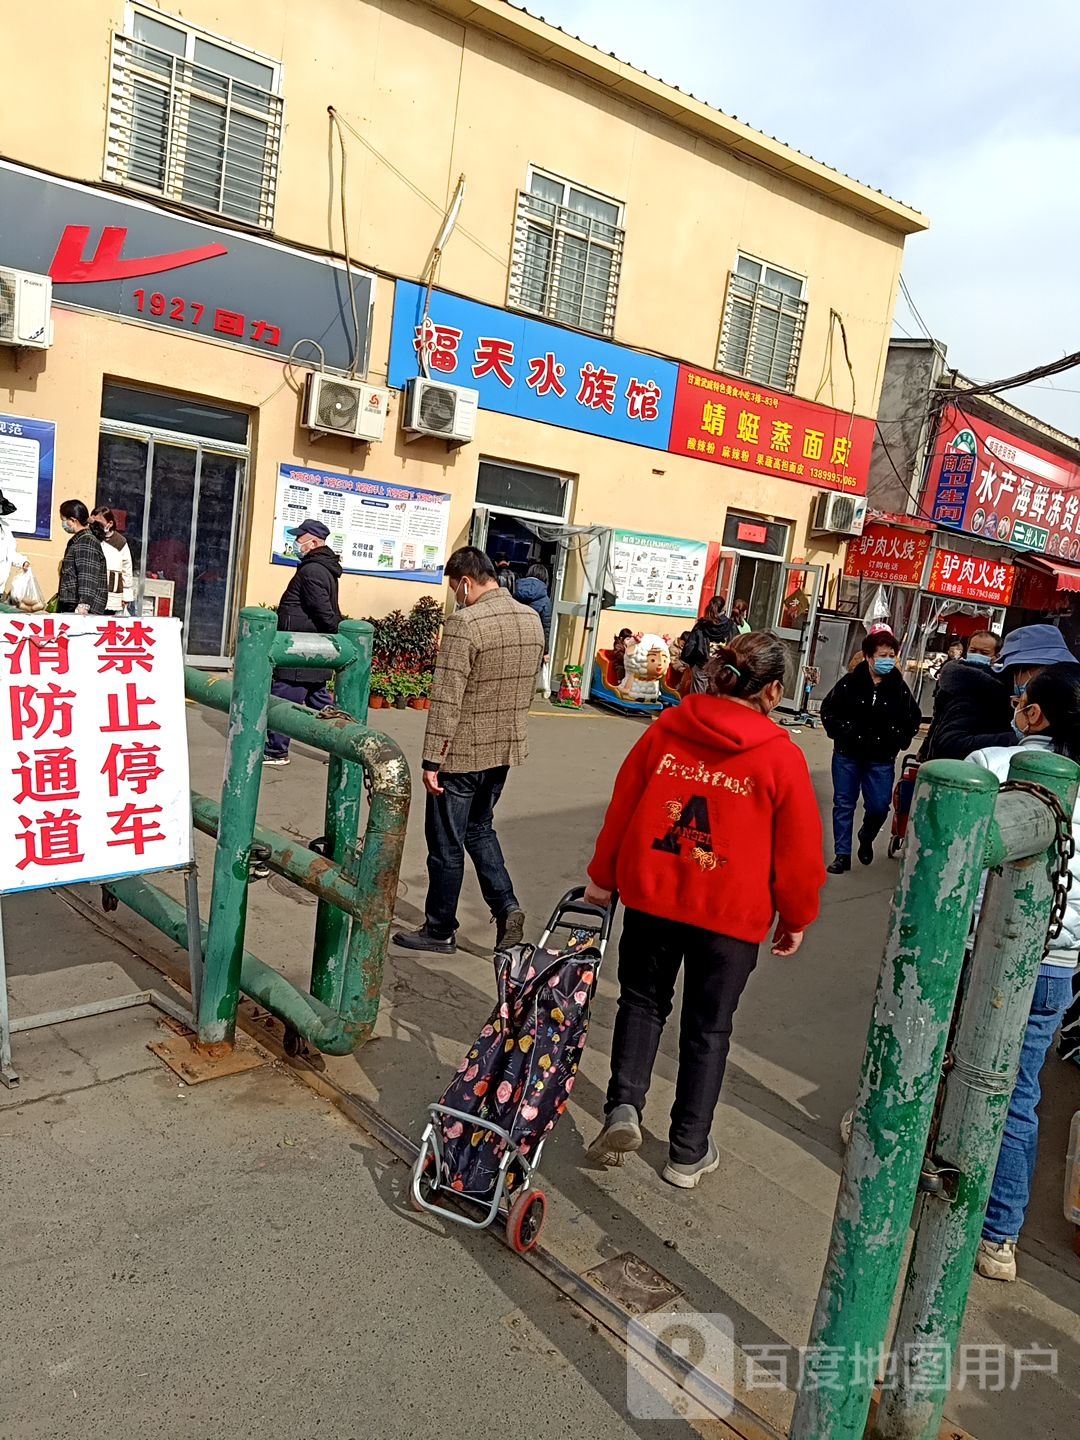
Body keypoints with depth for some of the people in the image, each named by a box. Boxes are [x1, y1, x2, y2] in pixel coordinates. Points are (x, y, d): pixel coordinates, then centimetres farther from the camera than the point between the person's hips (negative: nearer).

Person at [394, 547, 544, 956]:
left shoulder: (465, 623, -20)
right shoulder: (532, 620, 4)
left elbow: (445, 699, -21)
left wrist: (432, 760, -16)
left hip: (463, 751, -7)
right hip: (507, 748, 7)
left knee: (446, 843, 8)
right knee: (479, 827, 24)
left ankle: (440, 931, 21)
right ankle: (506, 908, 13)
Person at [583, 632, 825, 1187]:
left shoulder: (666, 729, -3)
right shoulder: (781, 755, -10)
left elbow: (622, 805, 4)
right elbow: (797, 849, -5)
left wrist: (603, 876, 15)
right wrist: (796, 917, 10)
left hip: (650, 894, 2)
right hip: (731, 912, -2)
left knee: (642, 1001, 22)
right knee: (707, 1027, 14)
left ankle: (624, 1104, 5)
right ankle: (688, 1153, 24)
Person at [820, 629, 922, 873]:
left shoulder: (900, 688, -2)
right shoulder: (850, 682, -6)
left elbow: (913, 719, 10)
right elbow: (828, 709, 1)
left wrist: (899, 740, -2)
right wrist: (840, 732, -9)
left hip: (882, 759, 1)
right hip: (847, 754, -1)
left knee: (879, 806, 1)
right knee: (844, 804, 6)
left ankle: (866, 839, 34)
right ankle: (842, 855, 17)